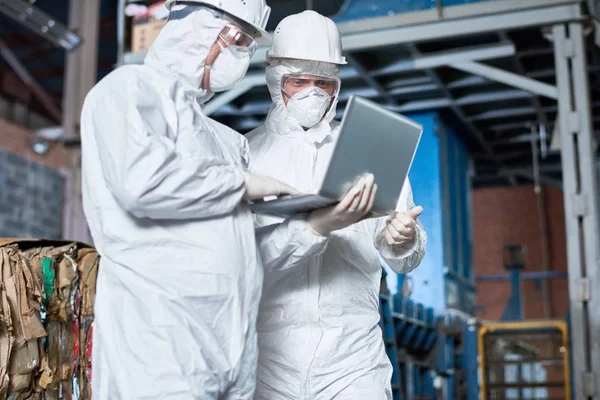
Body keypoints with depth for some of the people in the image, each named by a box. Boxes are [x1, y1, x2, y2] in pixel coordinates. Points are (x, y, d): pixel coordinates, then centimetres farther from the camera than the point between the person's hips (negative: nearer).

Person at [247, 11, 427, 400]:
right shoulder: (247, 152, 1)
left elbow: (407, 262, 7)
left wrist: (402, 240, -15)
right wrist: (314, 227, -25)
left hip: (352, 355, 2)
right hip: (269, 353, -1)